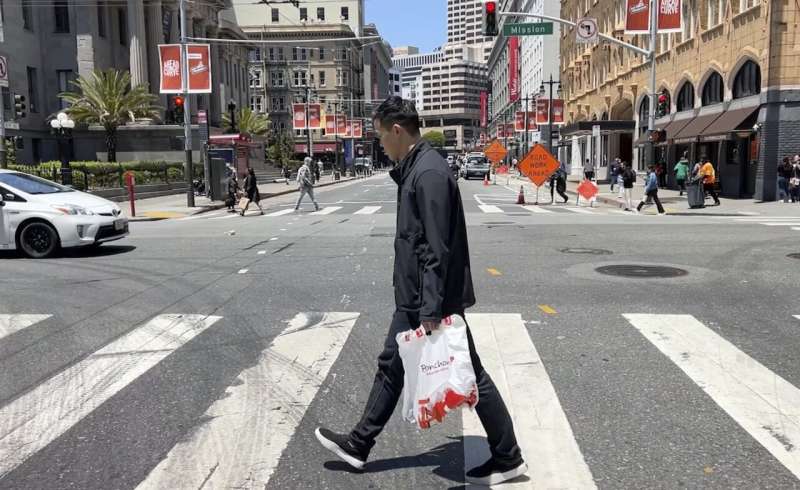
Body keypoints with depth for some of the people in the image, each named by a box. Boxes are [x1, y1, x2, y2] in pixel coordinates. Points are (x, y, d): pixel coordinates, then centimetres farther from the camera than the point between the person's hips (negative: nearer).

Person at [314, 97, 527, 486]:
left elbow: (437, 249, -24)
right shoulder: (413, 169, 10)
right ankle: (359, 444, 33)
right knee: (391, 366, 18)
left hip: (434, 300, -10)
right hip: (414, 297, 10)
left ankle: (507, 458, 19)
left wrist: (431, 309, -24)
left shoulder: (429, 173, -21)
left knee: (468, 376, 3)